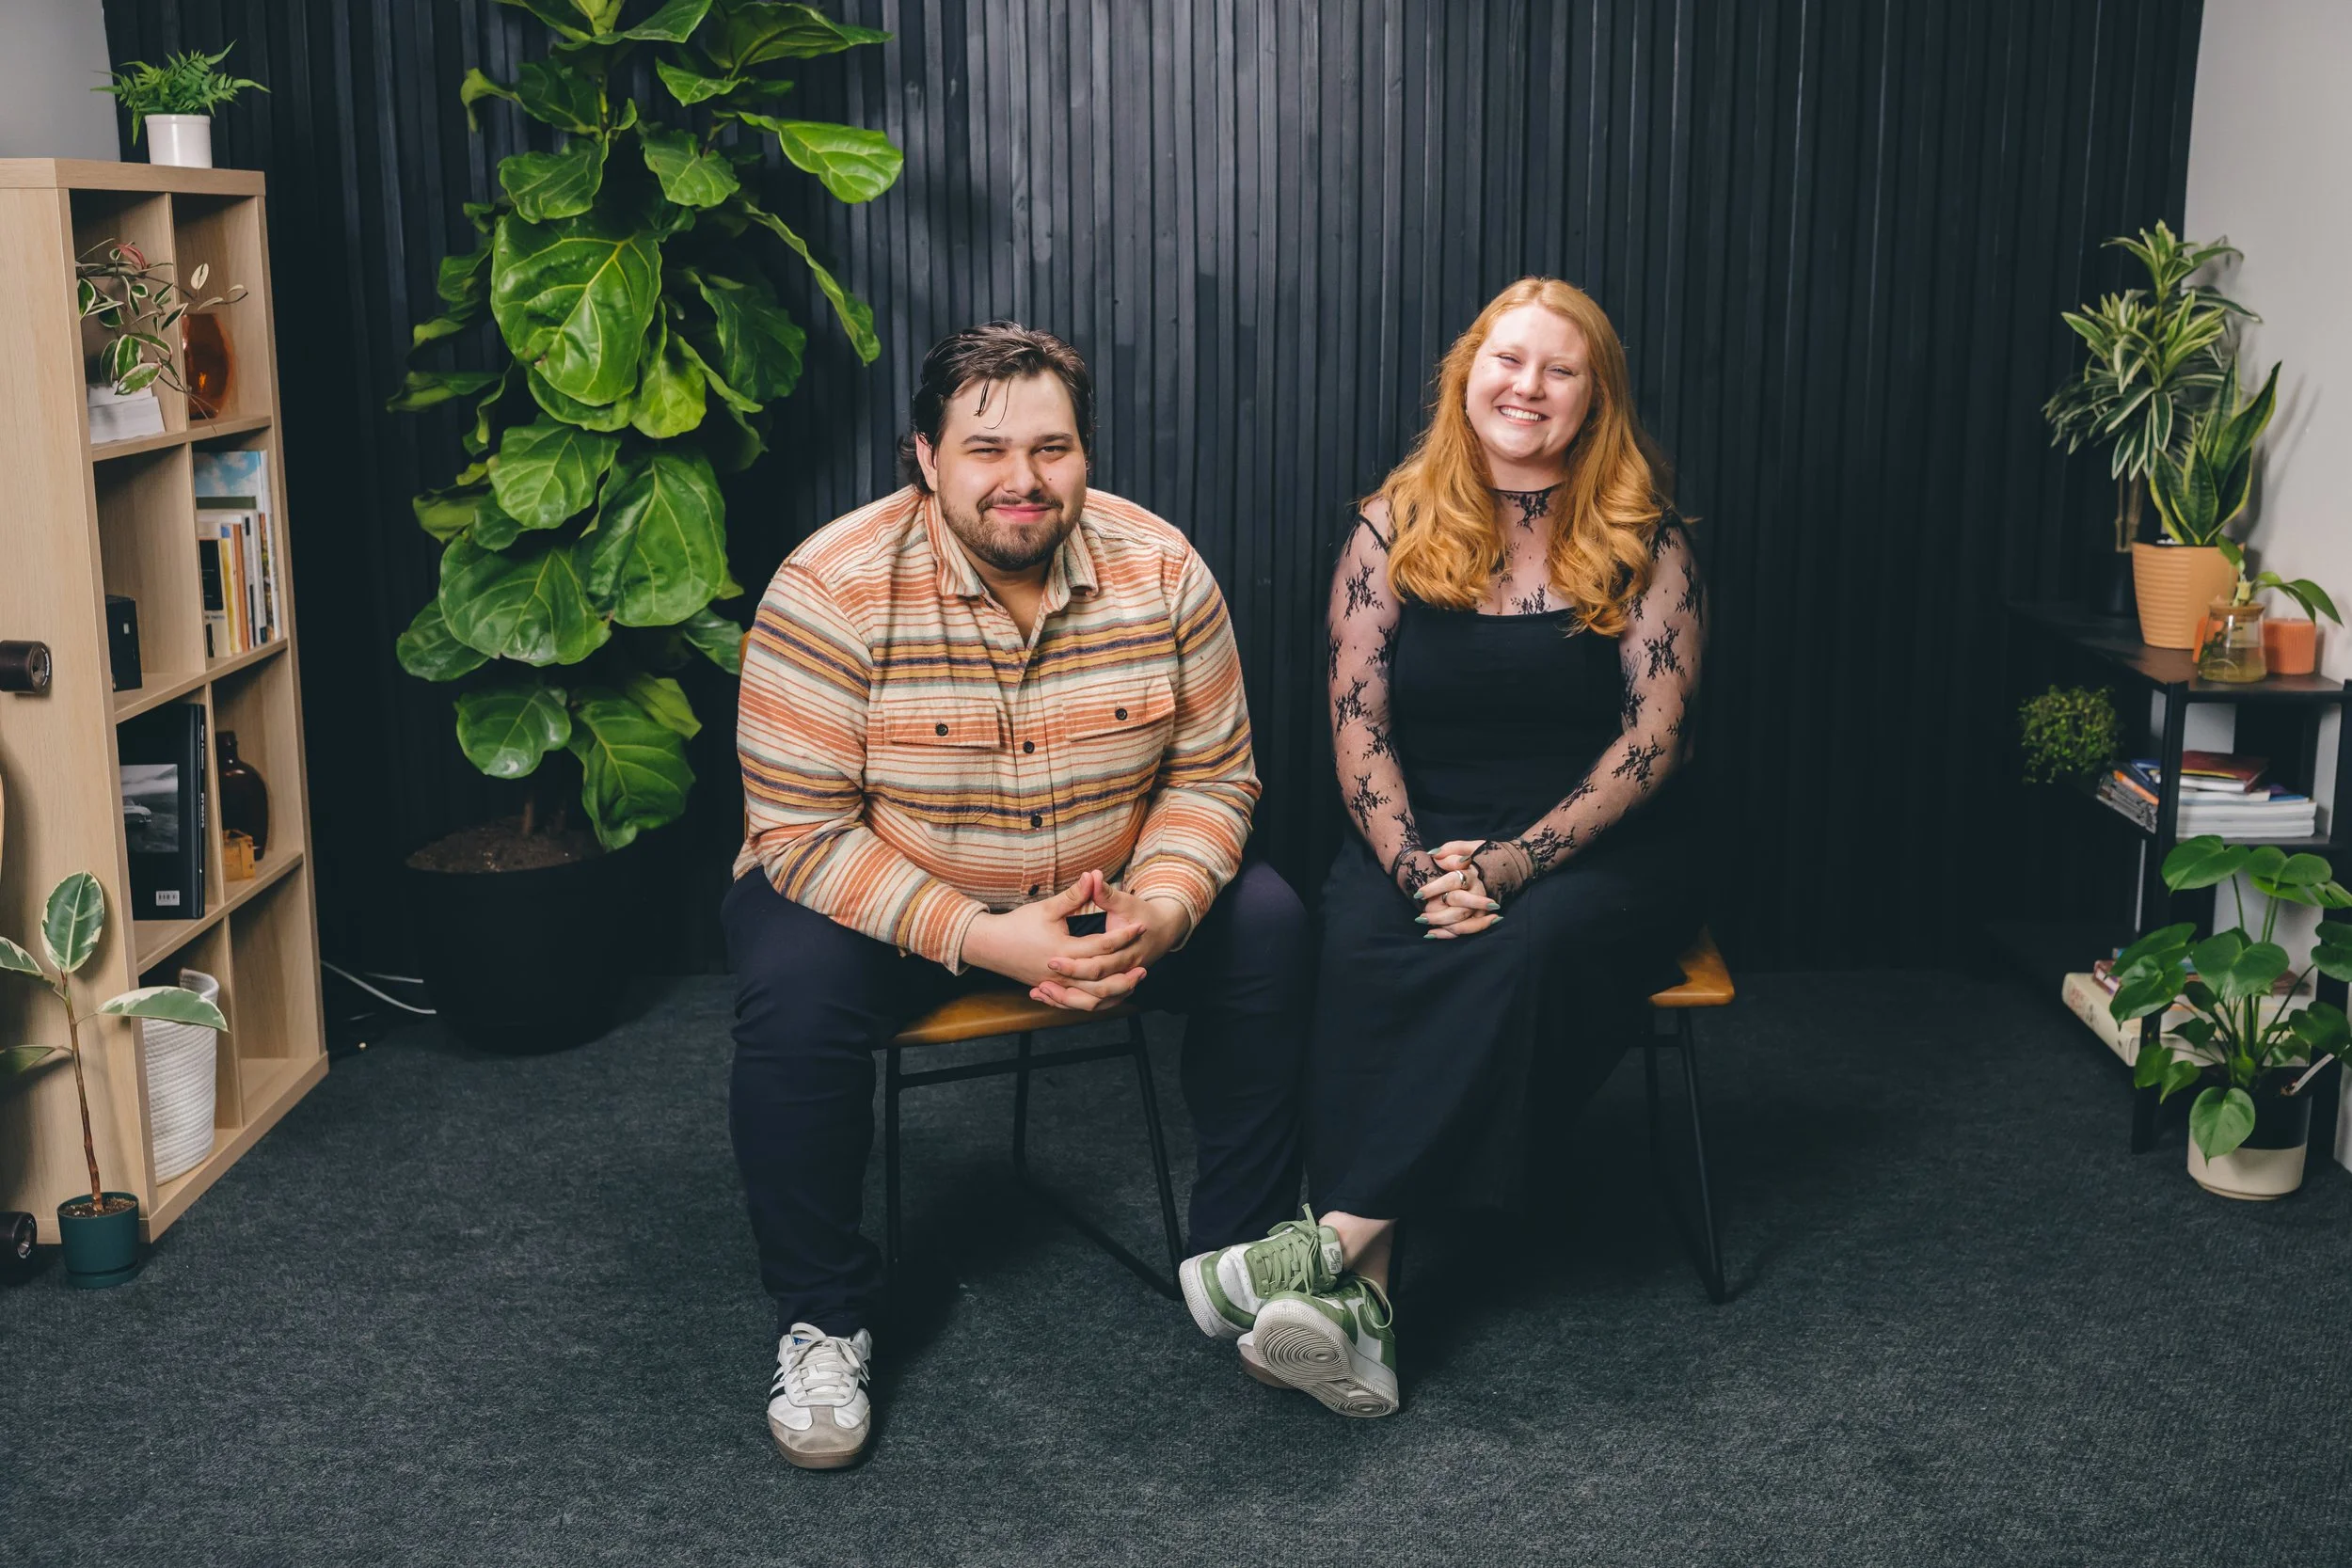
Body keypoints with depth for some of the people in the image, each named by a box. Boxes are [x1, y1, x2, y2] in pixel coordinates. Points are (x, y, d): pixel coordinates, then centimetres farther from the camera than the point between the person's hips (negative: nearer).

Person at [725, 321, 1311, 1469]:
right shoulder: (832, 590, -22)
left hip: (1102, 892, 3)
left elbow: (1213, 775, -4)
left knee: (1268, 931, -15)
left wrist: (1160, 908, -25)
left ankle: (1240, 1258, 4)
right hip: (872, 897, -3)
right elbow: (803, 833, -22)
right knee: (794, 990, -31)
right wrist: (982, 940, -31)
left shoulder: (1160, 571, -11)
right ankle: (821, 1320, -7)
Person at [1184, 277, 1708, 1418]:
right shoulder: (1396, 529, 6)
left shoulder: (1642, 542, 2)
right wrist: (1412, 863, -18)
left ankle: (1337, 1240, -36)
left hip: (1597, 846, -1)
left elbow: (1654, 733, -7)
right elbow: (1357, 722, -1)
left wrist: (1515, 862, -20)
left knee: (1517, 948, -34)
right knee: (1359, 948, -31)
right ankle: (1361, 1293, -39)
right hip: (1423, 835, 1)